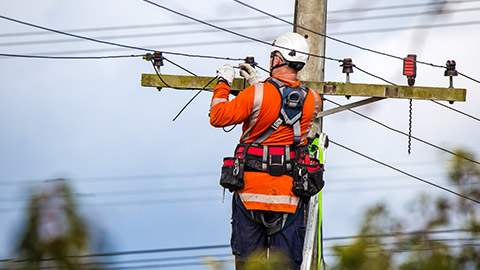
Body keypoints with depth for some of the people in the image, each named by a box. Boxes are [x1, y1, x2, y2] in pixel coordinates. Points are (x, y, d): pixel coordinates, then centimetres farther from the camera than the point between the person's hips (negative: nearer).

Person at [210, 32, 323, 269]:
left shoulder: (256, 94, -13)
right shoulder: (312, 101, -1)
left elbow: (218, 117, -4)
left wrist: (223, 83, 10)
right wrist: (259, 82, 26)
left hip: (249, 190, -2)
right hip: (288, 194, 2)